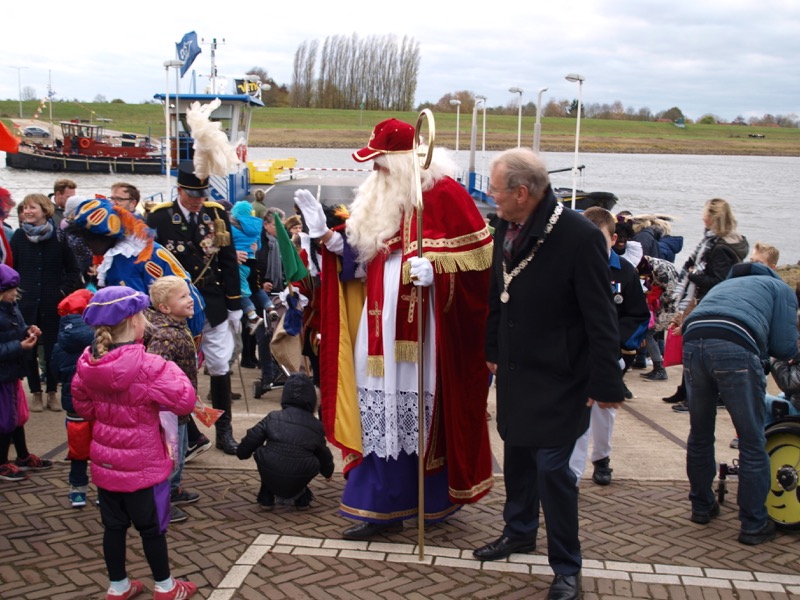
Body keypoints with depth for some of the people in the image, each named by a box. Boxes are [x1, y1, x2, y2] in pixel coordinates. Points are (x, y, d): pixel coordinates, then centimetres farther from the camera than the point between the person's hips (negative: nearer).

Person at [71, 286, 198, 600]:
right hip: (142, 464, -5)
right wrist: (170, 369, -13)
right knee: (152, 527, 12)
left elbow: (82, 405, 9)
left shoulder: (88, 362, -5)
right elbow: (185, 400, -25)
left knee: (114, 525, 18)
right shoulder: (147, 366, -26)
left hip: (105, 461, 6)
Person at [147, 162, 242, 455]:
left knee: (220, 365, 3)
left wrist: (234, 306, 5)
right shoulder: (159, 217, -5)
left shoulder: (217, 214, 3)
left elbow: (229, 262, 6)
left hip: (213, 306, 2)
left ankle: (224, 431, 15)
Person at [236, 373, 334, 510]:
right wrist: (328, 472, 46)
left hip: (271, 478, -1)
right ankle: (301, 497, 25)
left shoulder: (273, 418, 6)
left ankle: (266, 496, 25)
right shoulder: (316, 426, 11)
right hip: (297, 483, 1)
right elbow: (323, 454, 24)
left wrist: (243, 453, 29)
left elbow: (251, 441, 6)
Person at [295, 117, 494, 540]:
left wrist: (436, 267, -24)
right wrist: (324, 234, 5)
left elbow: (477, 253, -11)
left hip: (422, 325, -7)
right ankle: (381, 507, 15)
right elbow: (357, 255, 16)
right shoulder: (380, 196, 13)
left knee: (425, 412, 3)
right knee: (381, 414, 8)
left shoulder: (443, 192, -9)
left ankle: (438, 498, 22)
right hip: (380, 323, 7)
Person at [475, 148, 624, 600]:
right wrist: (492, 350, 18)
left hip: (558, 377, -7)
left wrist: (606, 382, -17)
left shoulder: (579, 236, -21)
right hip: (515, 371, 7)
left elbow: (601, 316, -18)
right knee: (517, 455, 19)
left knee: (552, 466, -4)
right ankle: (520, 532, 40)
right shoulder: (508, 228, 1)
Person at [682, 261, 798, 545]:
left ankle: (702, 507, 34)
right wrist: (763, 349, 33)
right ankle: (754, 525, 13)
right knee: (752, 442, 8)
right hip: (736, 348, -5)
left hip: (692, 341, 5)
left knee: (700, 434, 21)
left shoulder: (723, 285, 39)